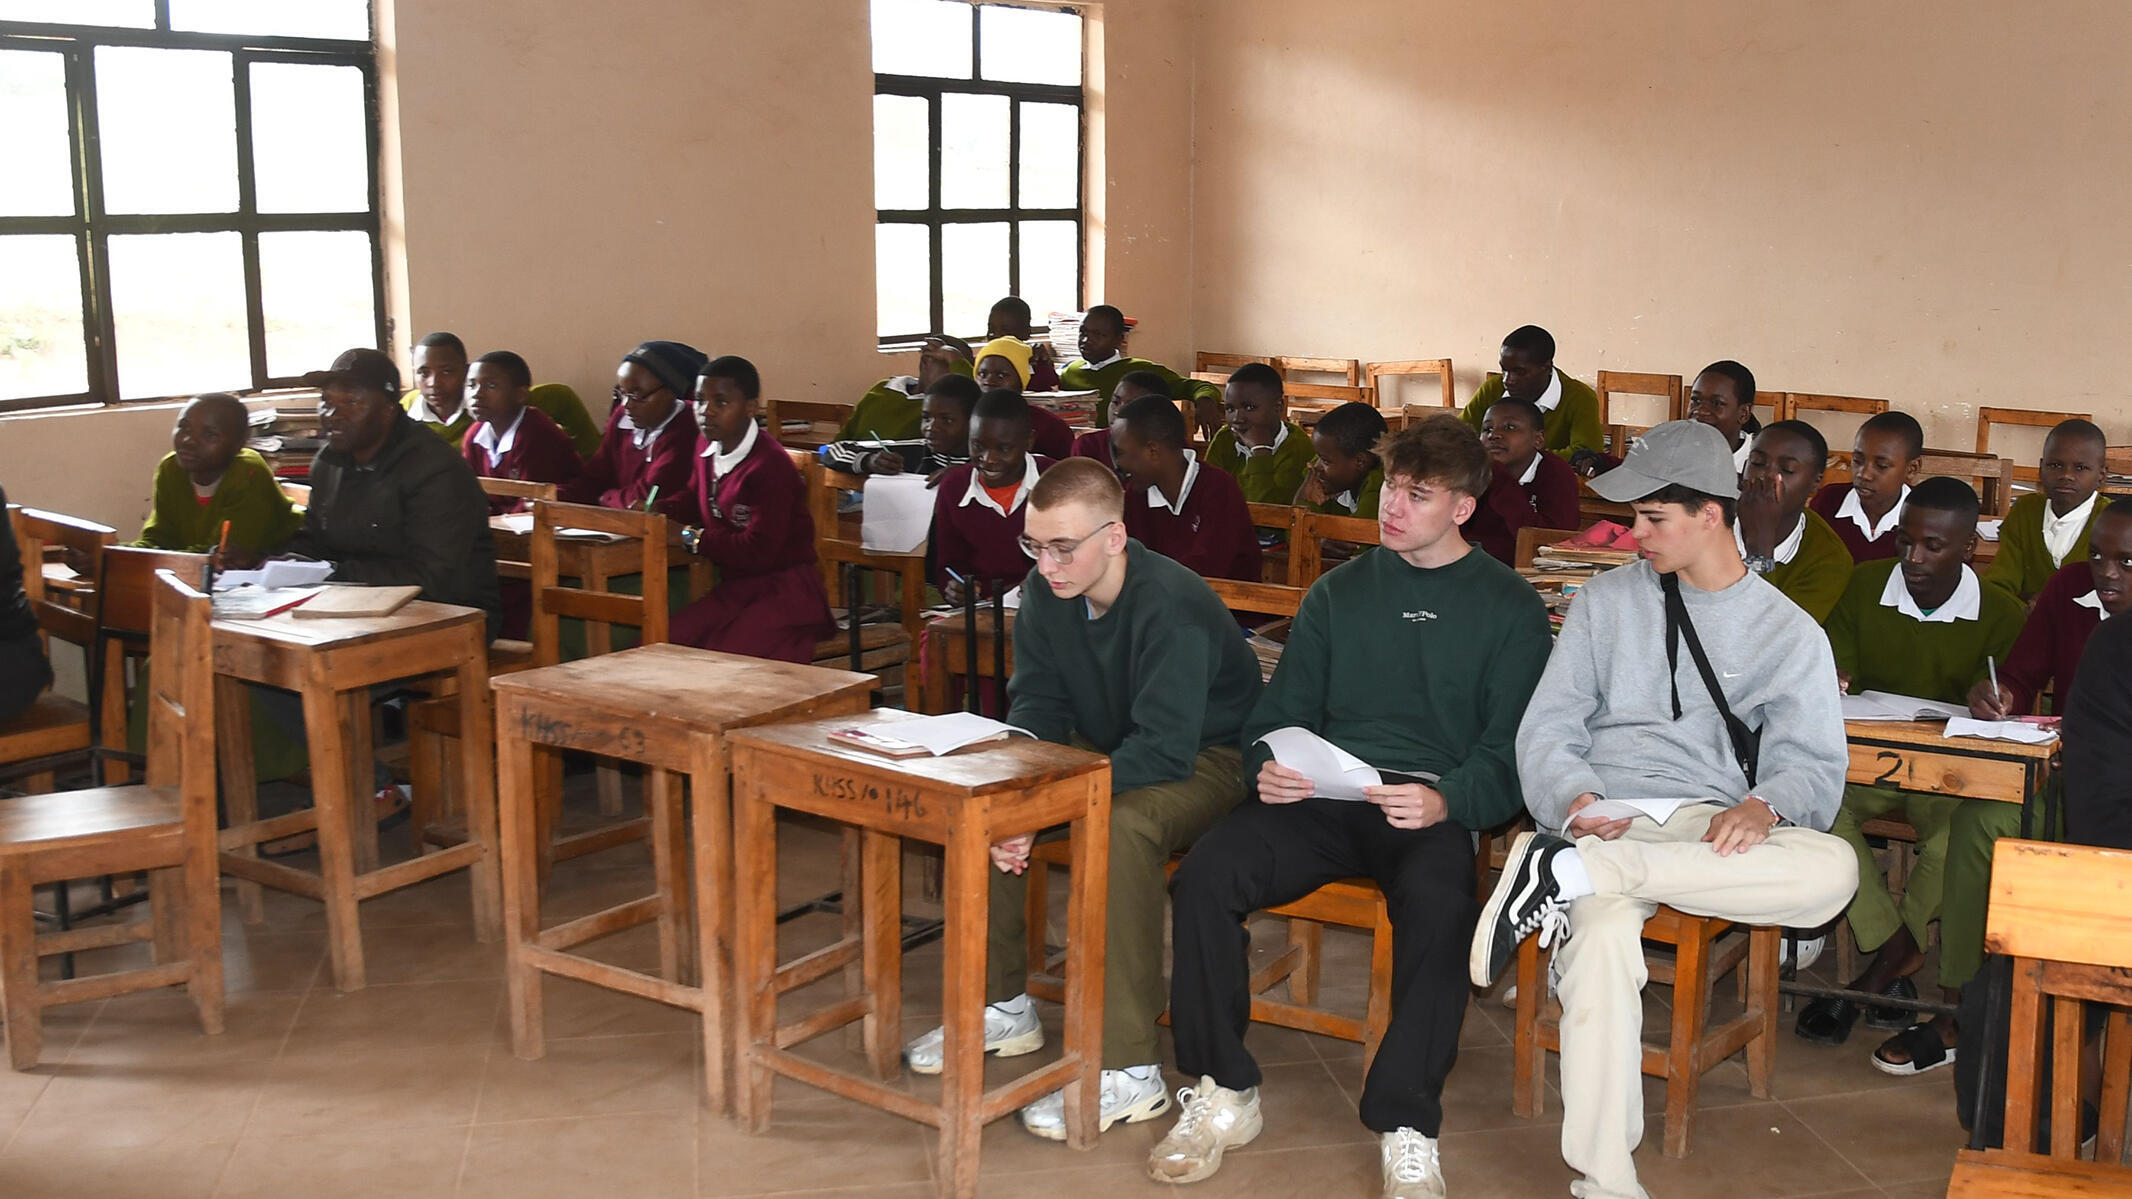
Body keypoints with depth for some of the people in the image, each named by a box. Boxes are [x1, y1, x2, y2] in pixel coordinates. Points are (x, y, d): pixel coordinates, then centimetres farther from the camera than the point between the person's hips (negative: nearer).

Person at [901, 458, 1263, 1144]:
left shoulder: (1171, 606, -30)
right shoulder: (1045, 592, -7)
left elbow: (1166, 749, -34)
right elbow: (1037, 707, -2)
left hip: (1212, 759, -8)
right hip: (1108, 747, 8)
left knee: (1123, 826, -37)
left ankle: (1130, 1072, -29)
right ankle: (1004, 1006, 6)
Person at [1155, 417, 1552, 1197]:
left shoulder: (1510, 608, 9)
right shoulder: (1340, 593, 19)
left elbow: (1511, 749, 1)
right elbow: (1282, 714, 18)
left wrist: (1447, 801, -19)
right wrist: (1270, 770, -5)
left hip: (1435, 808, -3)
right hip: (1324, 798, 3)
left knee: (1438, 903, -38)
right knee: (1204, 875, -25)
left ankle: (1406, 1129, -25)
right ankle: (1223, 1094, -10)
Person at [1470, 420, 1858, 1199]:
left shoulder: (1791, 634, 15)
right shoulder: (1606, 602, 16)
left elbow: (1812, 762, 5)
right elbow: (1548, 727, 8)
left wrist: (1763, 805, -20)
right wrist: (1575, 799, -14)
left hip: (1711, 828, 1)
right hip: (1604, 815, -1)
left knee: (1833, 869, -32)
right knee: (1601, 933, -36)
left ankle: (1575, 871, -37)